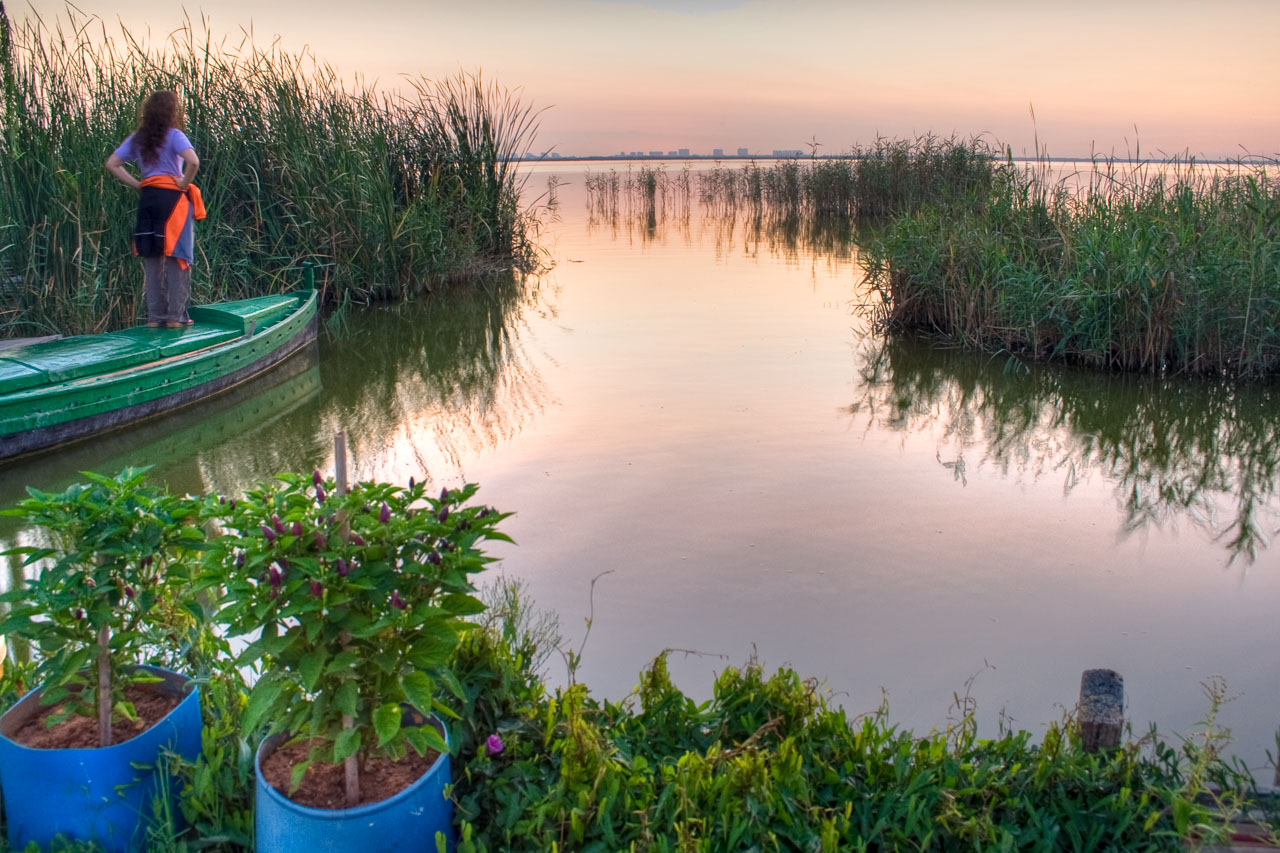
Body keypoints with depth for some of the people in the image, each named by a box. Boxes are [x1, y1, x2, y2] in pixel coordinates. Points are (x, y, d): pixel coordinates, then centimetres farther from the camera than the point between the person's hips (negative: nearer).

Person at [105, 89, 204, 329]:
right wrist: (185, 183, -9)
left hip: (147, 199, 5)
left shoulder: (137, 138, 9)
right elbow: (193, 161, -24)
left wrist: (137, 184, 8)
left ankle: (155, 316, 12)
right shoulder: (174, 135, -8)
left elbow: (112, 164, 9)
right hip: (173, 200, -5)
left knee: (151, 259, 9)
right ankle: (175, 315, 1)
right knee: (176, 258, 1)